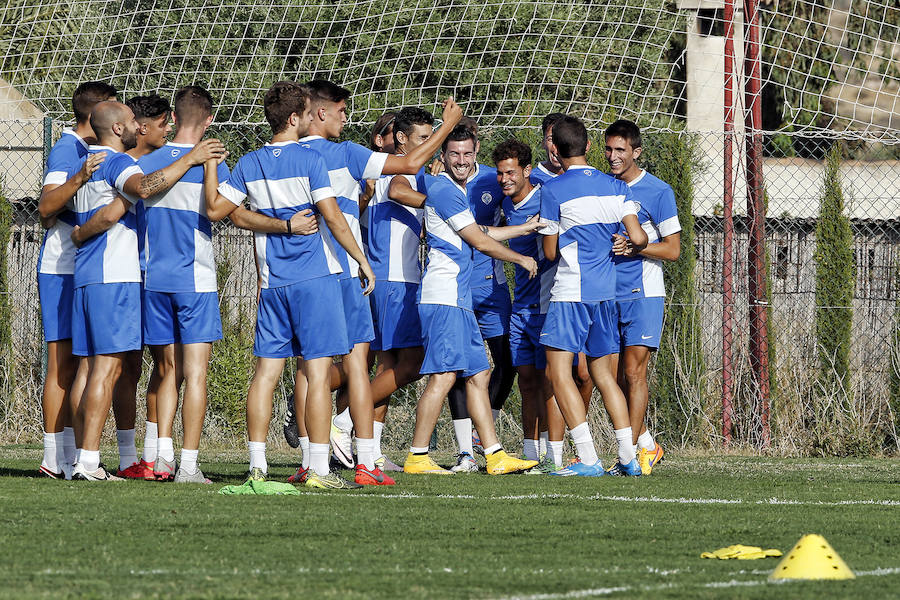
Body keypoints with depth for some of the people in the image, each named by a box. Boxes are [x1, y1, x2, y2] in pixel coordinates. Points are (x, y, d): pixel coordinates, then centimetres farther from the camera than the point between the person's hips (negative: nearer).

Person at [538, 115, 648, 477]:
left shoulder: (552, 190, -8)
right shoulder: (615, 187, 7)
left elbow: (550, 252, -3)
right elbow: (637, 238, 0)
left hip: (570, 293, -6)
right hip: (606, 291, 6)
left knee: (559, 372, -5)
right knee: (602, 373, 16)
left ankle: (588, 459, -15)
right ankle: (628, 457, 11)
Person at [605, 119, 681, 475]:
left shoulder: (658, 191, -4)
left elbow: (673, 249, -4)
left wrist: (634, 246, -17)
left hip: (642, 294, -5)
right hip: (607, 294, 5)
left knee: (633, 371, -11)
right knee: (614, 375, 5)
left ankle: (632, 452, -9)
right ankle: (647, 444, 19)